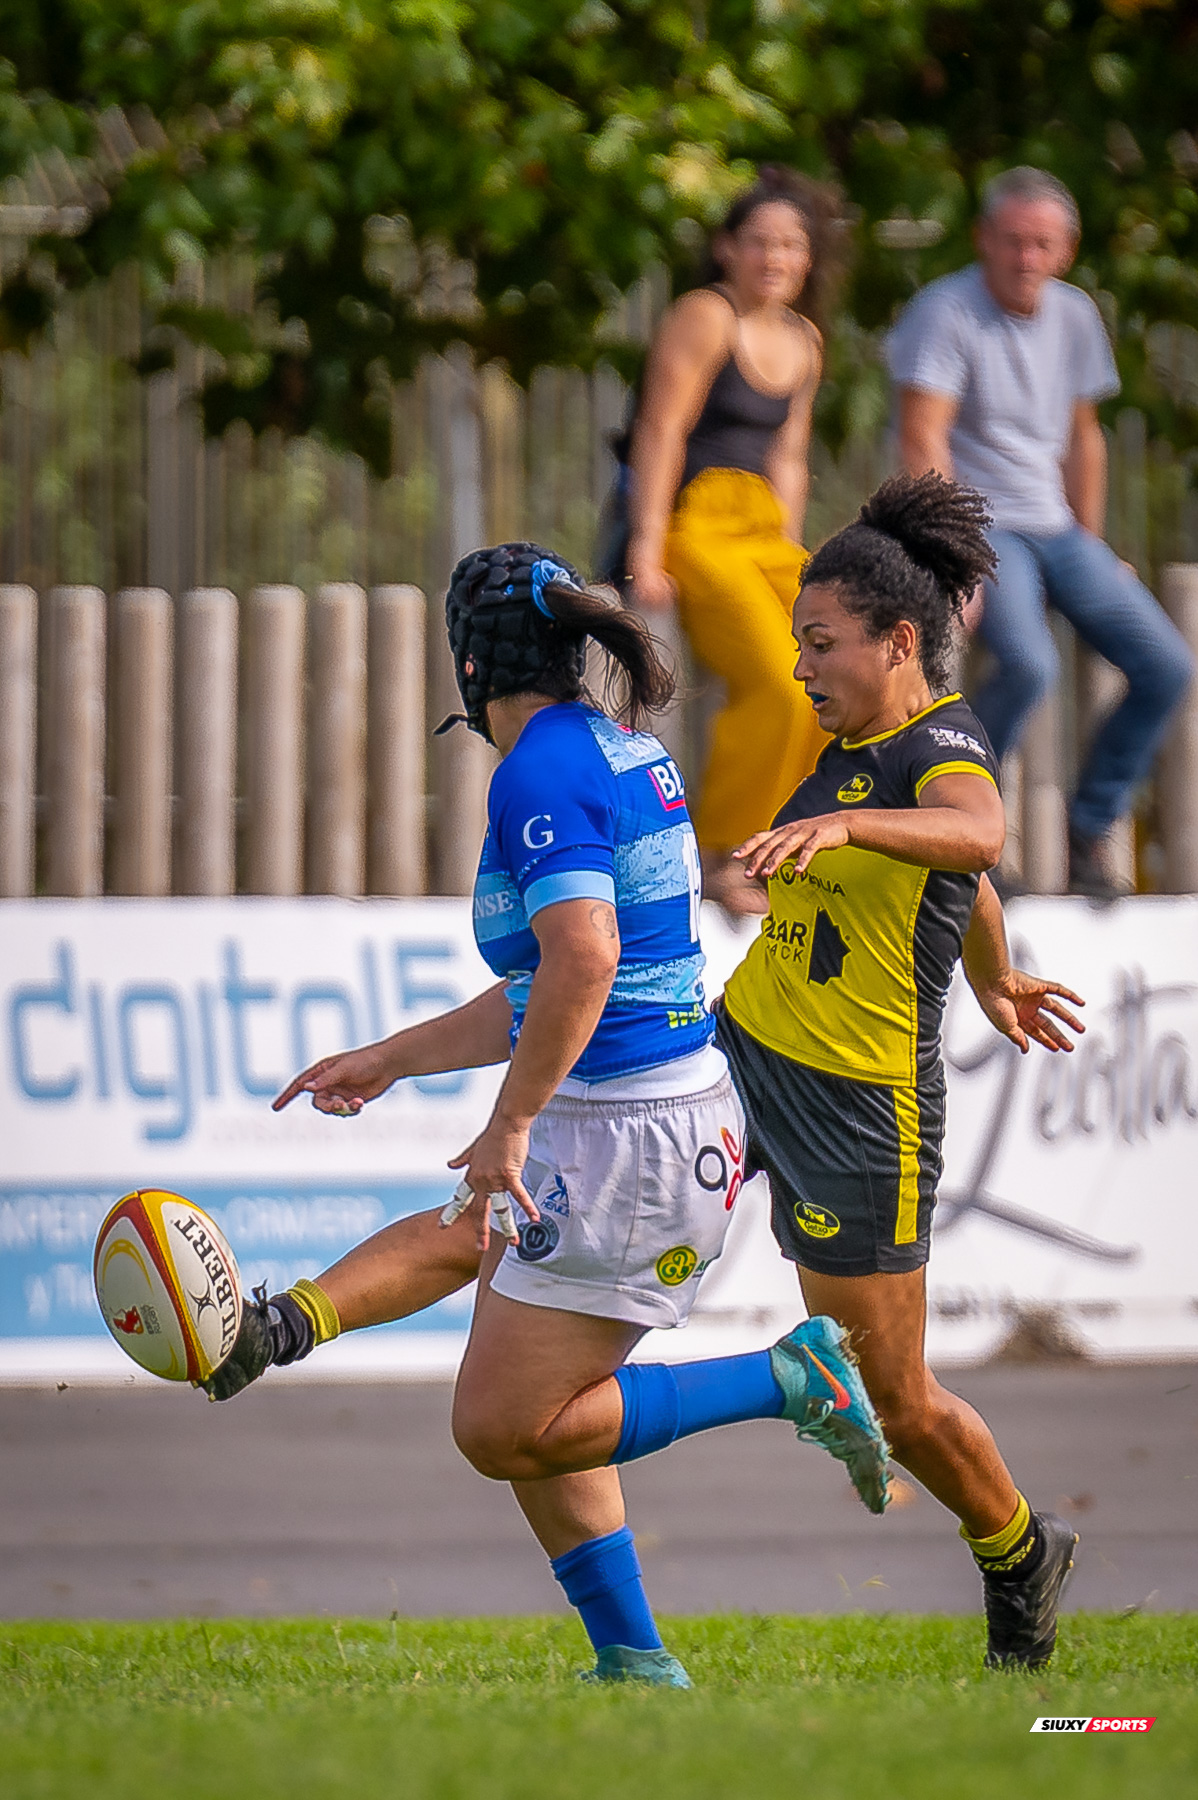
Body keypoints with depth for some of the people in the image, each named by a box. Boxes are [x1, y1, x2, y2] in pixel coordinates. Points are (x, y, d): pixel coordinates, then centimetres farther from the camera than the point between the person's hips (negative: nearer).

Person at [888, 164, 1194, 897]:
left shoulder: (1076, 316, 9)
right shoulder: (946, 312, -12)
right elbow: (923, 438, -19)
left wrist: (1091, 547, 16)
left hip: (1056, 527, 7)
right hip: (981, 524, -7)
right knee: (1030, 663, -31)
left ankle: (1088, 836, 8)